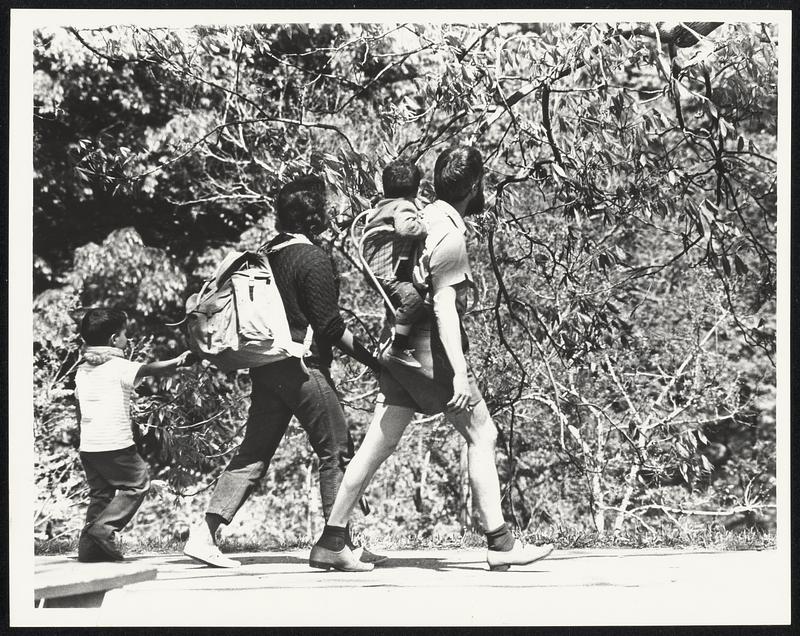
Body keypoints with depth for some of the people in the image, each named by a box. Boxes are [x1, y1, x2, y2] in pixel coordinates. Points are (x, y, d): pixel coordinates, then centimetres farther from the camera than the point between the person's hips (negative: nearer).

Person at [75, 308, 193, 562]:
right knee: (137, 483, 8)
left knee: (100, 493, 15)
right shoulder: (119, 366, -9)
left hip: (88, 445, 7)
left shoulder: (82, 370, 13)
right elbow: (150, 369, -20)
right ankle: (105, 527, -5)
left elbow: (80, 411, 18)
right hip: (116, 444, -7)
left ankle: (89, 545, 10)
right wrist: (178, 361, -12)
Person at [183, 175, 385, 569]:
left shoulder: (267, 253, 11)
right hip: (303, 368, -8)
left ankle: (205, 532, 3)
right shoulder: (314, 259, -12)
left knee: (253, 453, 9)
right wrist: (370, 358, -7)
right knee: (336, 451, 3)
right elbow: (329, 326, -14)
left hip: (265, 367, 8)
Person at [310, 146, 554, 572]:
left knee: (378, 444, 8)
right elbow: (444, 306, -21)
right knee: (481, 436, 3)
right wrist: (460, 373, -24)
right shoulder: (450, 234, -14)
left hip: (399, 352, 8)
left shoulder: (422, 218, 13)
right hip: (433, 353, -8)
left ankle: (330, 541, 8)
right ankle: (499, 543, 7)